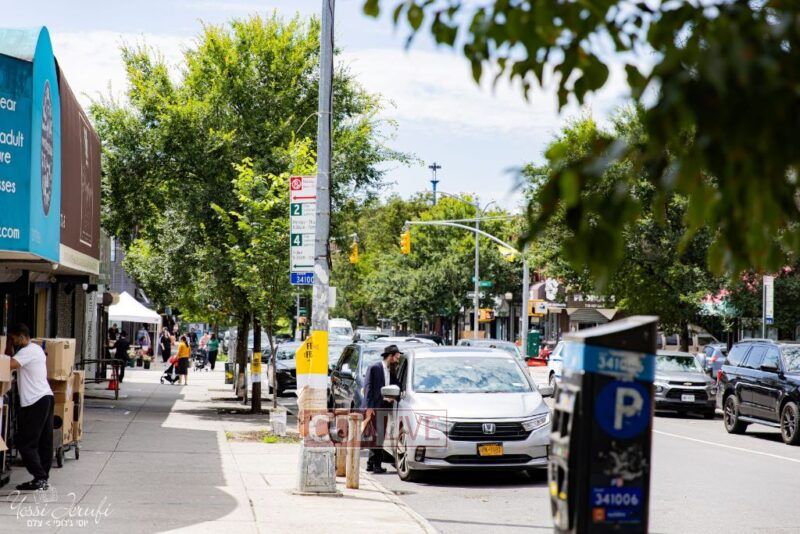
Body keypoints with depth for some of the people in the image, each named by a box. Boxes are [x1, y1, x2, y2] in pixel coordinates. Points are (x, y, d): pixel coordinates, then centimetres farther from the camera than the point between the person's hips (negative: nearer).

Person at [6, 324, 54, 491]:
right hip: (46, 397, 10)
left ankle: (40, 478, -11)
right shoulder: (37, 349, 20)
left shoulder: (28, 351, -11)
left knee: (25, 443, -7)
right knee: (44, 443, 8)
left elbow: (10, 364, -25)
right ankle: (43, 479, 10)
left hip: (35, 402, -10)